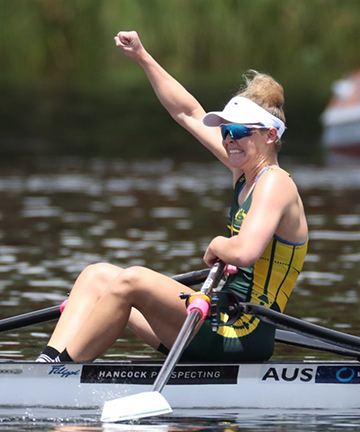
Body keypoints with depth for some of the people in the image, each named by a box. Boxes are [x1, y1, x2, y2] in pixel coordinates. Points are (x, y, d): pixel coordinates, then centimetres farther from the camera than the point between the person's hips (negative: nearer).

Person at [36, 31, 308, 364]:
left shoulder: (275, 183, -11)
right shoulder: (247, 173, 16)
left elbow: (245, 252, -28)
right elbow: (189, 113, 23)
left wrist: (217, 247, -7)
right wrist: (142, 57, 23)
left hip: (243, 335, -10)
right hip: (225, 326, 10)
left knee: (132, 280, -23)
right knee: (98, 275, 8)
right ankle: (49, 363, -8)